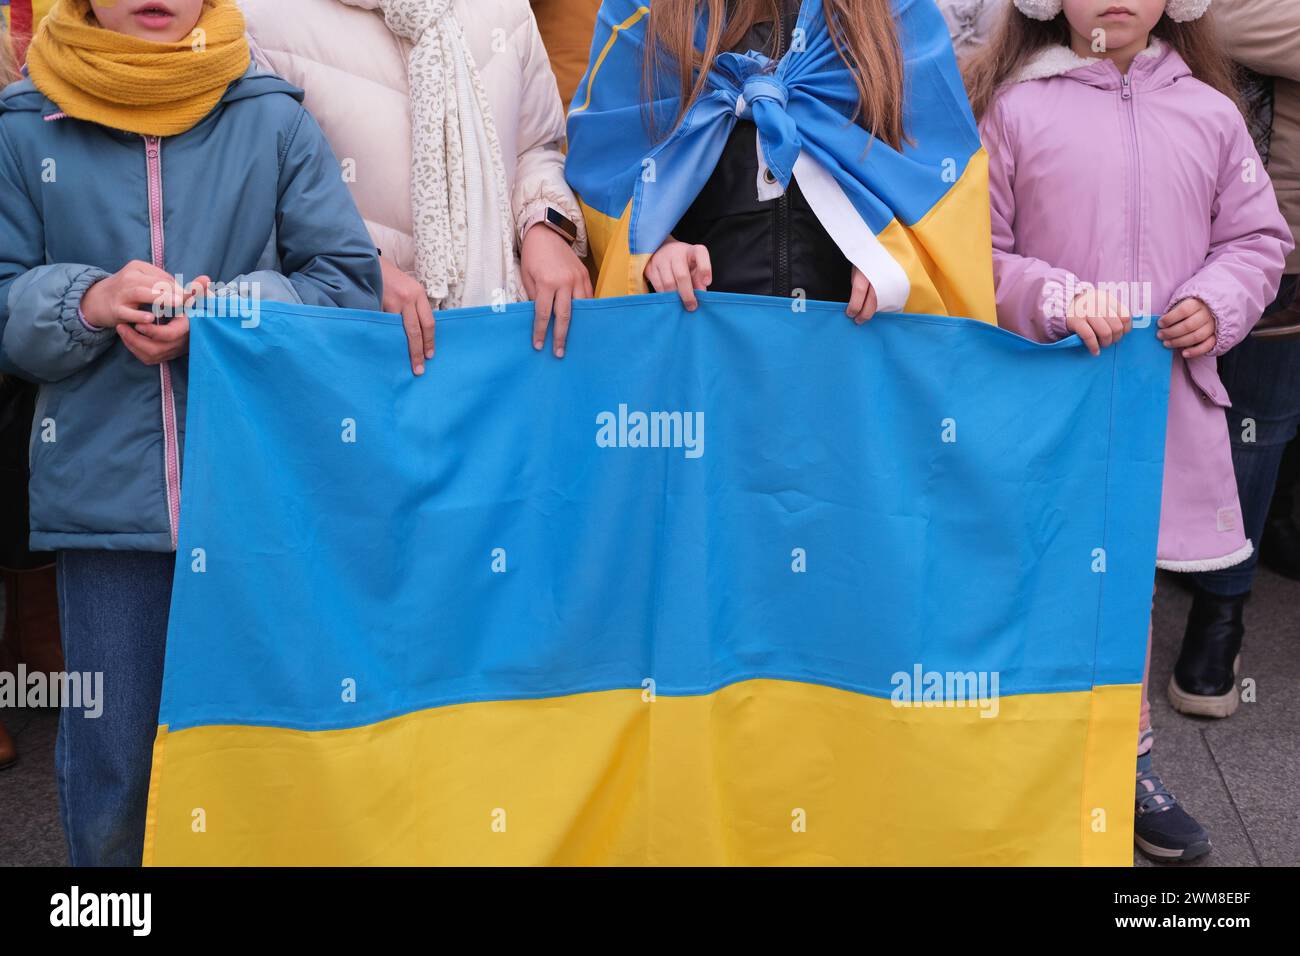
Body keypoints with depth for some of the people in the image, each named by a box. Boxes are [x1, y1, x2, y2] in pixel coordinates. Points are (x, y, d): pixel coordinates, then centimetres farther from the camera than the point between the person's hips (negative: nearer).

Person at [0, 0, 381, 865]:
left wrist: (226, 309, -13)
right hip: (103, 494, 1)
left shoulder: (274, 119, 1)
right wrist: (89, 302, -12)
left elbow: (352, 281, 1)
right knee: (110, 770, 10)